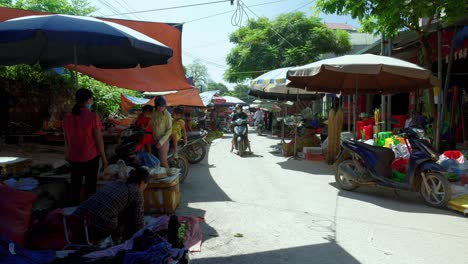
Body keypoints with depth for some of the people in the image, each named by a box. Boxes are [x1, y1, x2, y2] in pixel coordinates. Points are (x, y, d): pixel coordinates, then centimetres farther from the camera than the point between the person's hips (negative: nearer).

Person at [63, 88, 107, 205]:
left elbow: (66, 139, 9)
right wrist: (104, 158, -3)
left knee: (75, 185, 17)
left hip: (73, 158, 5)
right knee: (90, 186, 8)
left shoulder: (67, 117, -1)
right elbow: (99, 139, -12)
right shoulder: (93, 117, -16)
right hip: (91, 157, -5)